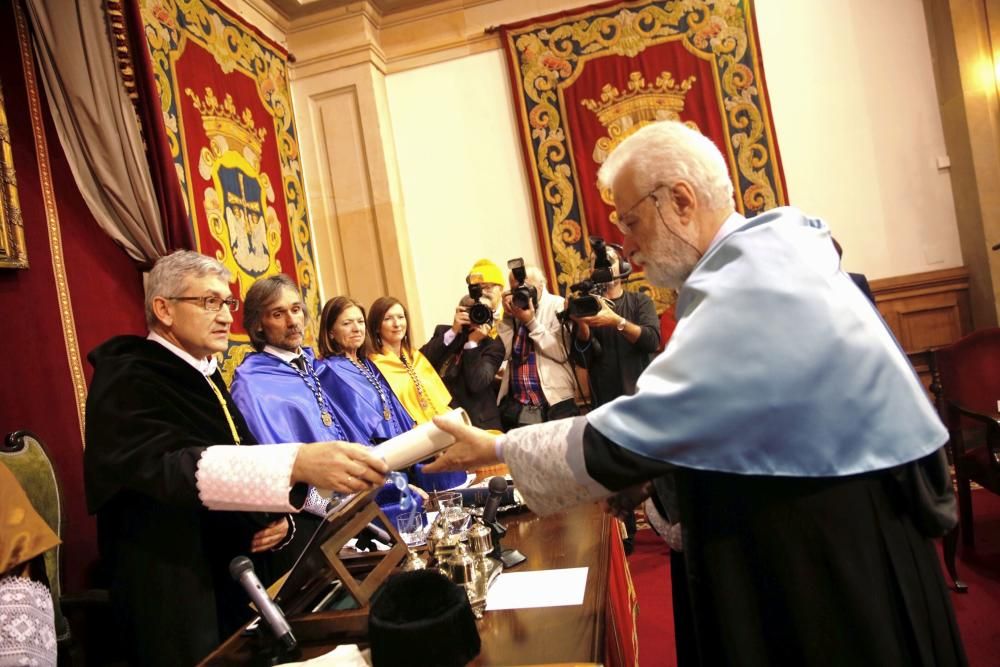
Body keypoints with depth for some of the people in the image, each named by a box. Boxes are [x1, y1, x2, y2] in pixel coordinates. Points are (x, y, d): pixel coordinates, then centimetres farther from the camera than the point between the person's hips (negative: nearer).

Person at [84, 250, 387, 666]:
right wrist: (297, 462, -49)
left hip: (241, 583, 8)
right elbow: (175, 465, -34)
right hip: (178, 605, -8)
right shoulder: (128, 380, -16)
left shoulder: (203, 376, 11)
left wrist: (277, 517, -3)